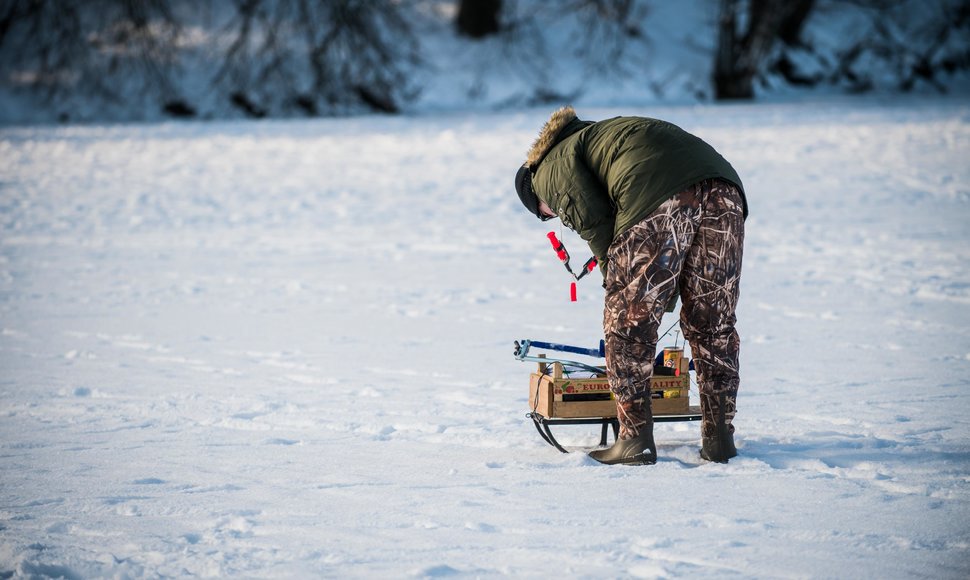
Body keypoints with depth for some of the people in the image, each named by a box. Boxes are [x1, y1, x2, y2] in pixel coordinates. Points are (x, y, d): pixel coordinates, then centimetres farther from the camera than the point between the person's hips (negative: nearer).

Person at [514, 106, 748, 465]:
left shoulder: (551, 167, 18)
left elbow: (594, 221, -1)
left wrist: (615, 278, 10)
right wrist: (663, 299, 36)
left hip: (659, 200, -8)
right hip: (723, 190, 8)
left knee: (628, 327, 5)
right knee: (714, 326, 15)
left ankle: (635, 440, 7)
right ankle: (720, 439, 18)